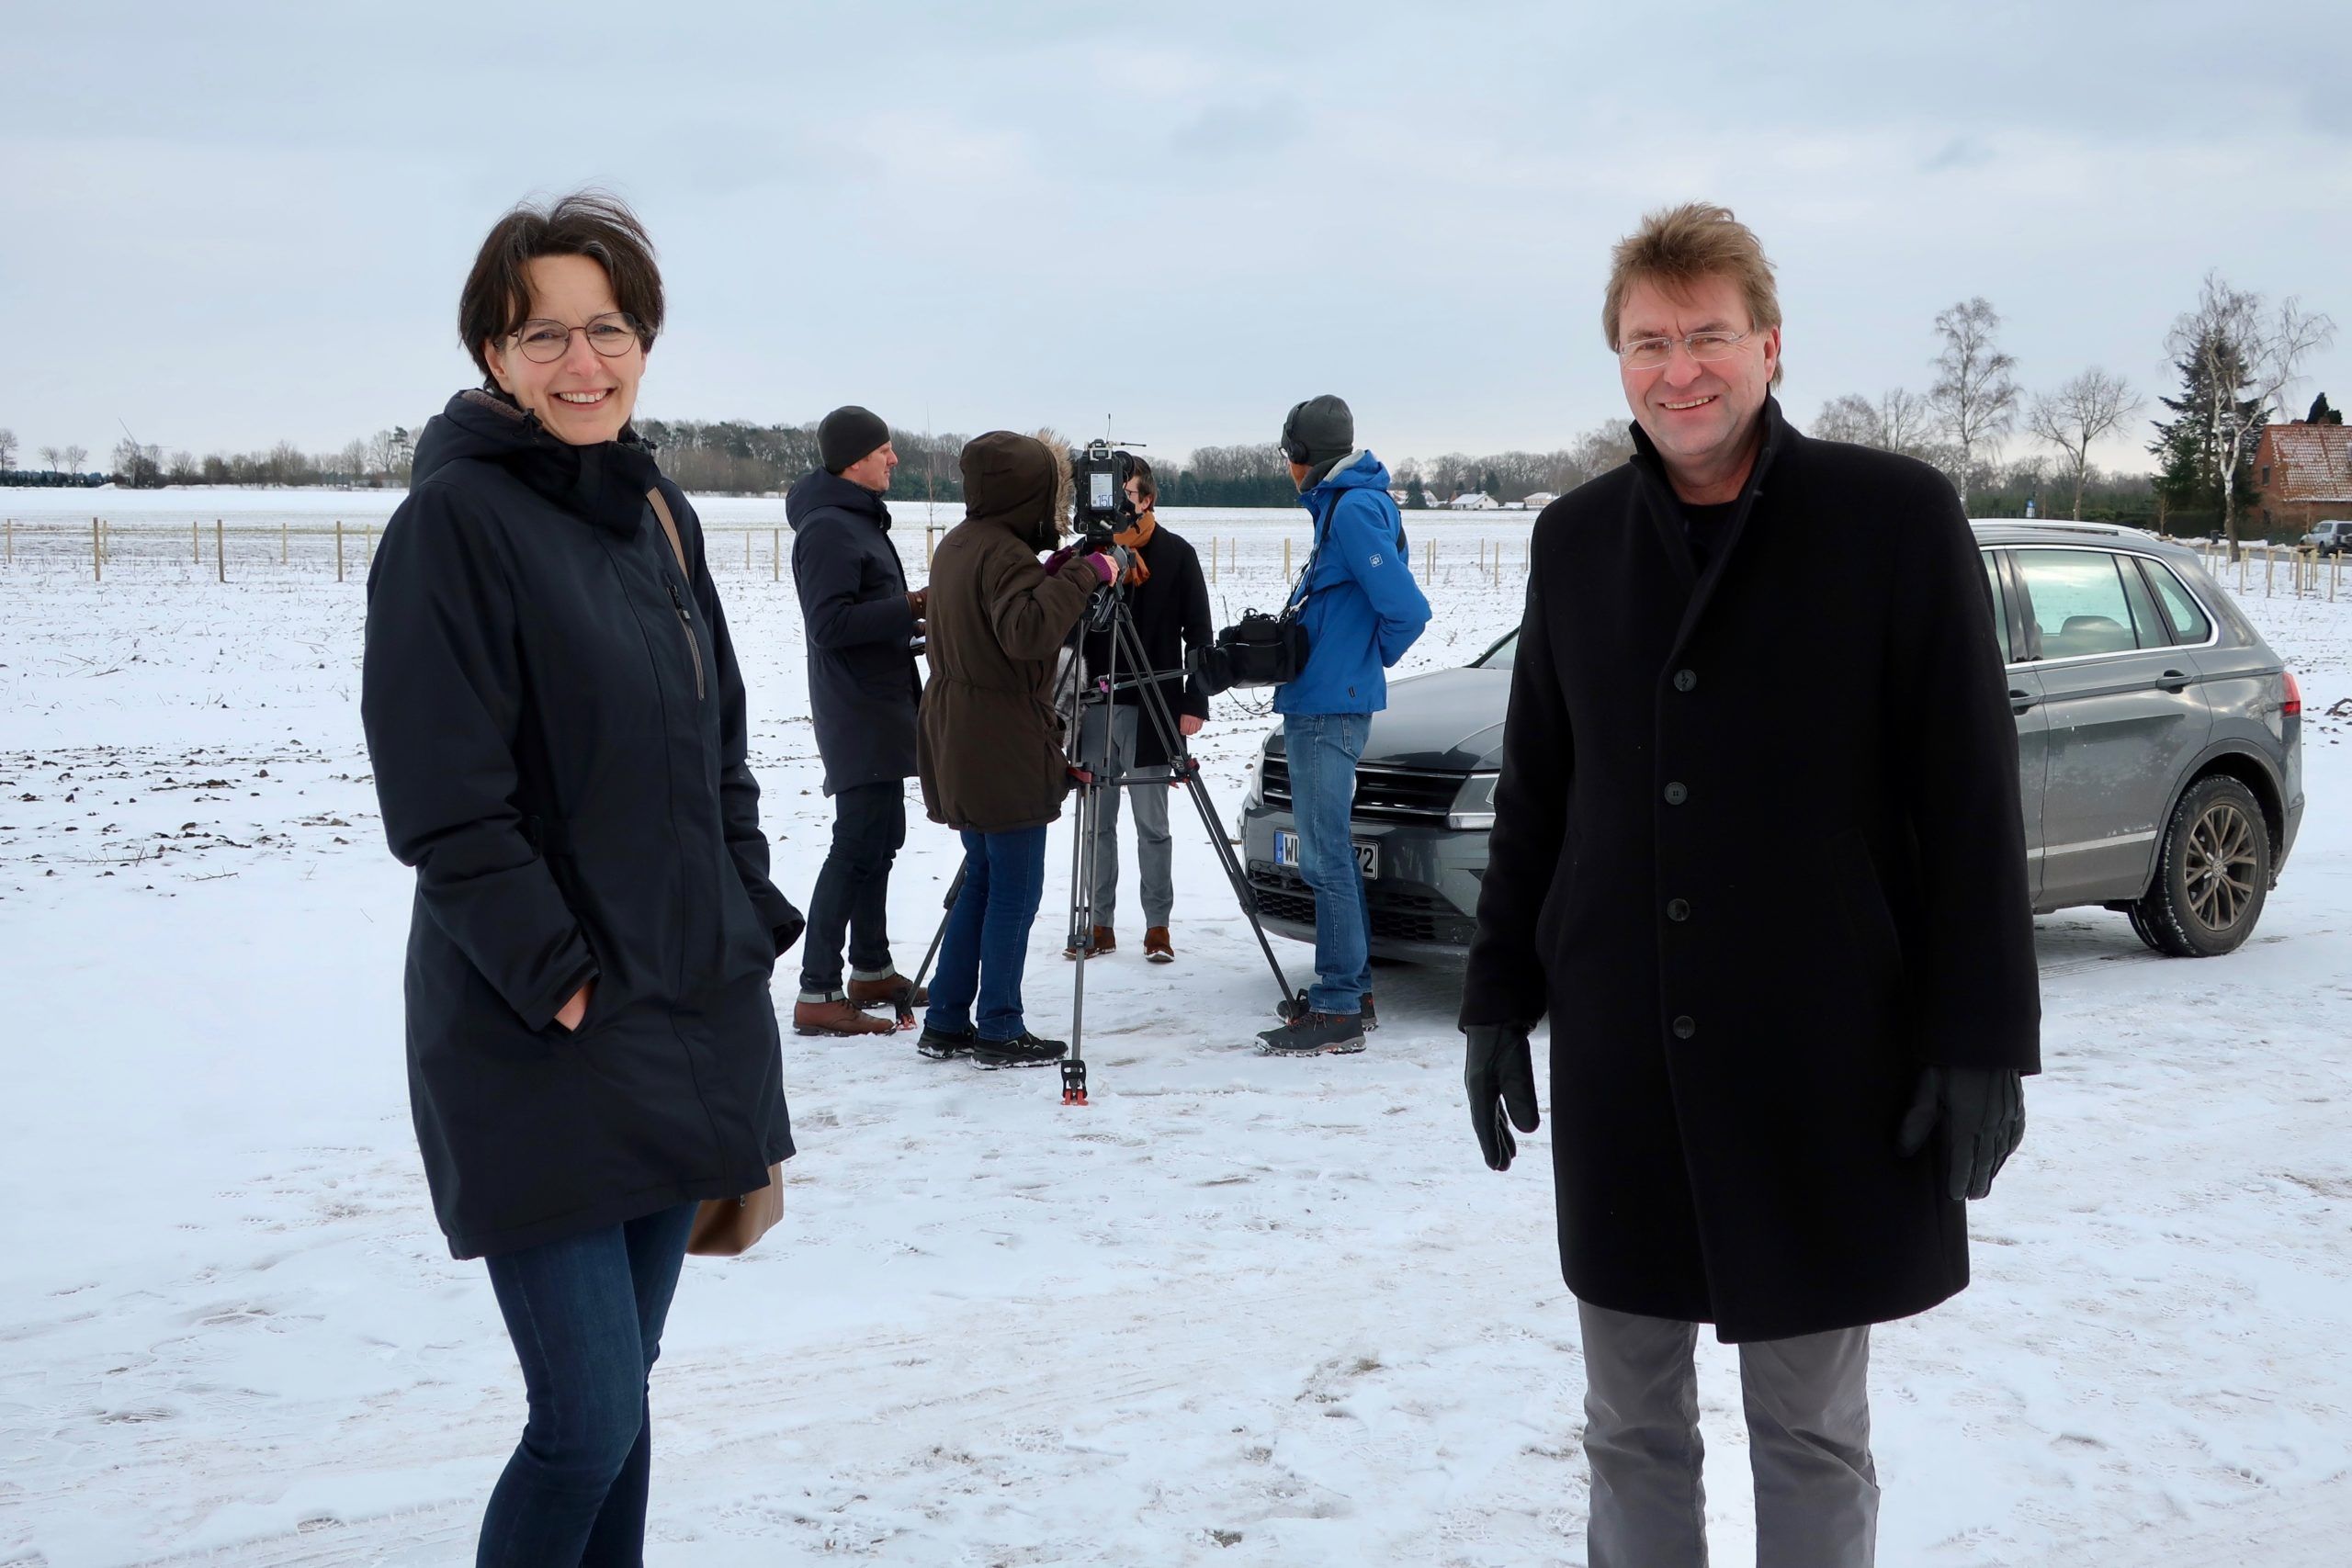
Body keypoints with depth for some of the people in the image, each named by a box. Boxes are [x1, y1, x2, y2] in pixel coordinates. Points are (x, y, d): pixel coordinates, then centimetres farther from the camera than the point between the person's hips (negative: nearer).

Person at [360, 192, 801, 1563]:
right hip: (540, 1045, -7)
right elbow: (445, 806, -17)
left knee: (619, 1385, 16)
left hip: (689, 1026, 7)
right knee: (589, 1420, -6)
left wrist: (753, 926, 9)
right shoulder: (456, 518, -12)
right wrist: (562, 984, -16)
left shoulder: (660, 513, 11)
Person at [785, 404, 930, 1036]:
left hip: (882, 710, 10)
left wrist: (916, 612, 5)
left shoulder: (860, 520, 16)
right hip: (857, 716, -10)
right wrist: (912, 608, -23)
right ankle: (817, 992, -9)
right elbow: (829, 623, -24)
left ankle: (871, 969, 26)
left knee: (880, 835, 16)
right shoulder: (827, 528, -16)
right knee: (859, 842, -11)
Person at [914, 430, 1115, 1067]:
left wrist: (1054, 575, 7)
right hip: (1004, 751, -9)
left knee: (983, 881, 16)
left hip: (957, 746, 9)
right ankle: (999, 1032, 5)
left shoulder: (957, 544, 12)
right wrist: (1082, 576, -27)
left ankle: (946, 1022, 19)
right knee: (1015, 891, 0)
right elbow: (1028, 632, -33)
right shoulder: (1005, 554, -18)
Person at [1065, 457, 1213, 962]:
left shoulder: (1176, 554, 0)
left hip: (1150, 709, -3)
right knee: (1097, 822, 6)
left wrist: (1194, 702, -7)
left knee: (1152, 824, 1)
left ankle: (1158, 926, 9)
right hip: (1094, 706, 3)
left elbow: (1199, 633, 1)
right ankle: (1100, 924, 13)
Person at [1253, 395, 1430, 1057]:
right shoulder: (1340, 504, 15)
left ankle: (1337, 1013, -7)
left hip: (1327, 710, -10)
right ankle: (1352, 990, 22)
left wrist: (1370, 659, -5)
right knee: (1330, 853, 14)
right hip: (1321, 704, 10)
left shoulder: (1354, 510, -15)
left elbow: (1406, 608, -21)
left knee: (1325, 858, -9)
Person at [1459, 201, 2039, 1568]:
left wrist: (1983, 1042, -10)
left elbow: (1973, 799, -7)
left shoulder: (1897, 517, -6)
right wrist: (1500, 995, 10)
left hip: (1822, 1059, -4)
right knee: (1633, 1428, 13)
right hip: (1617, 1059, 4)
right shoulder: (1576, 540, 7)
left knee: (1813, 1437, 9)